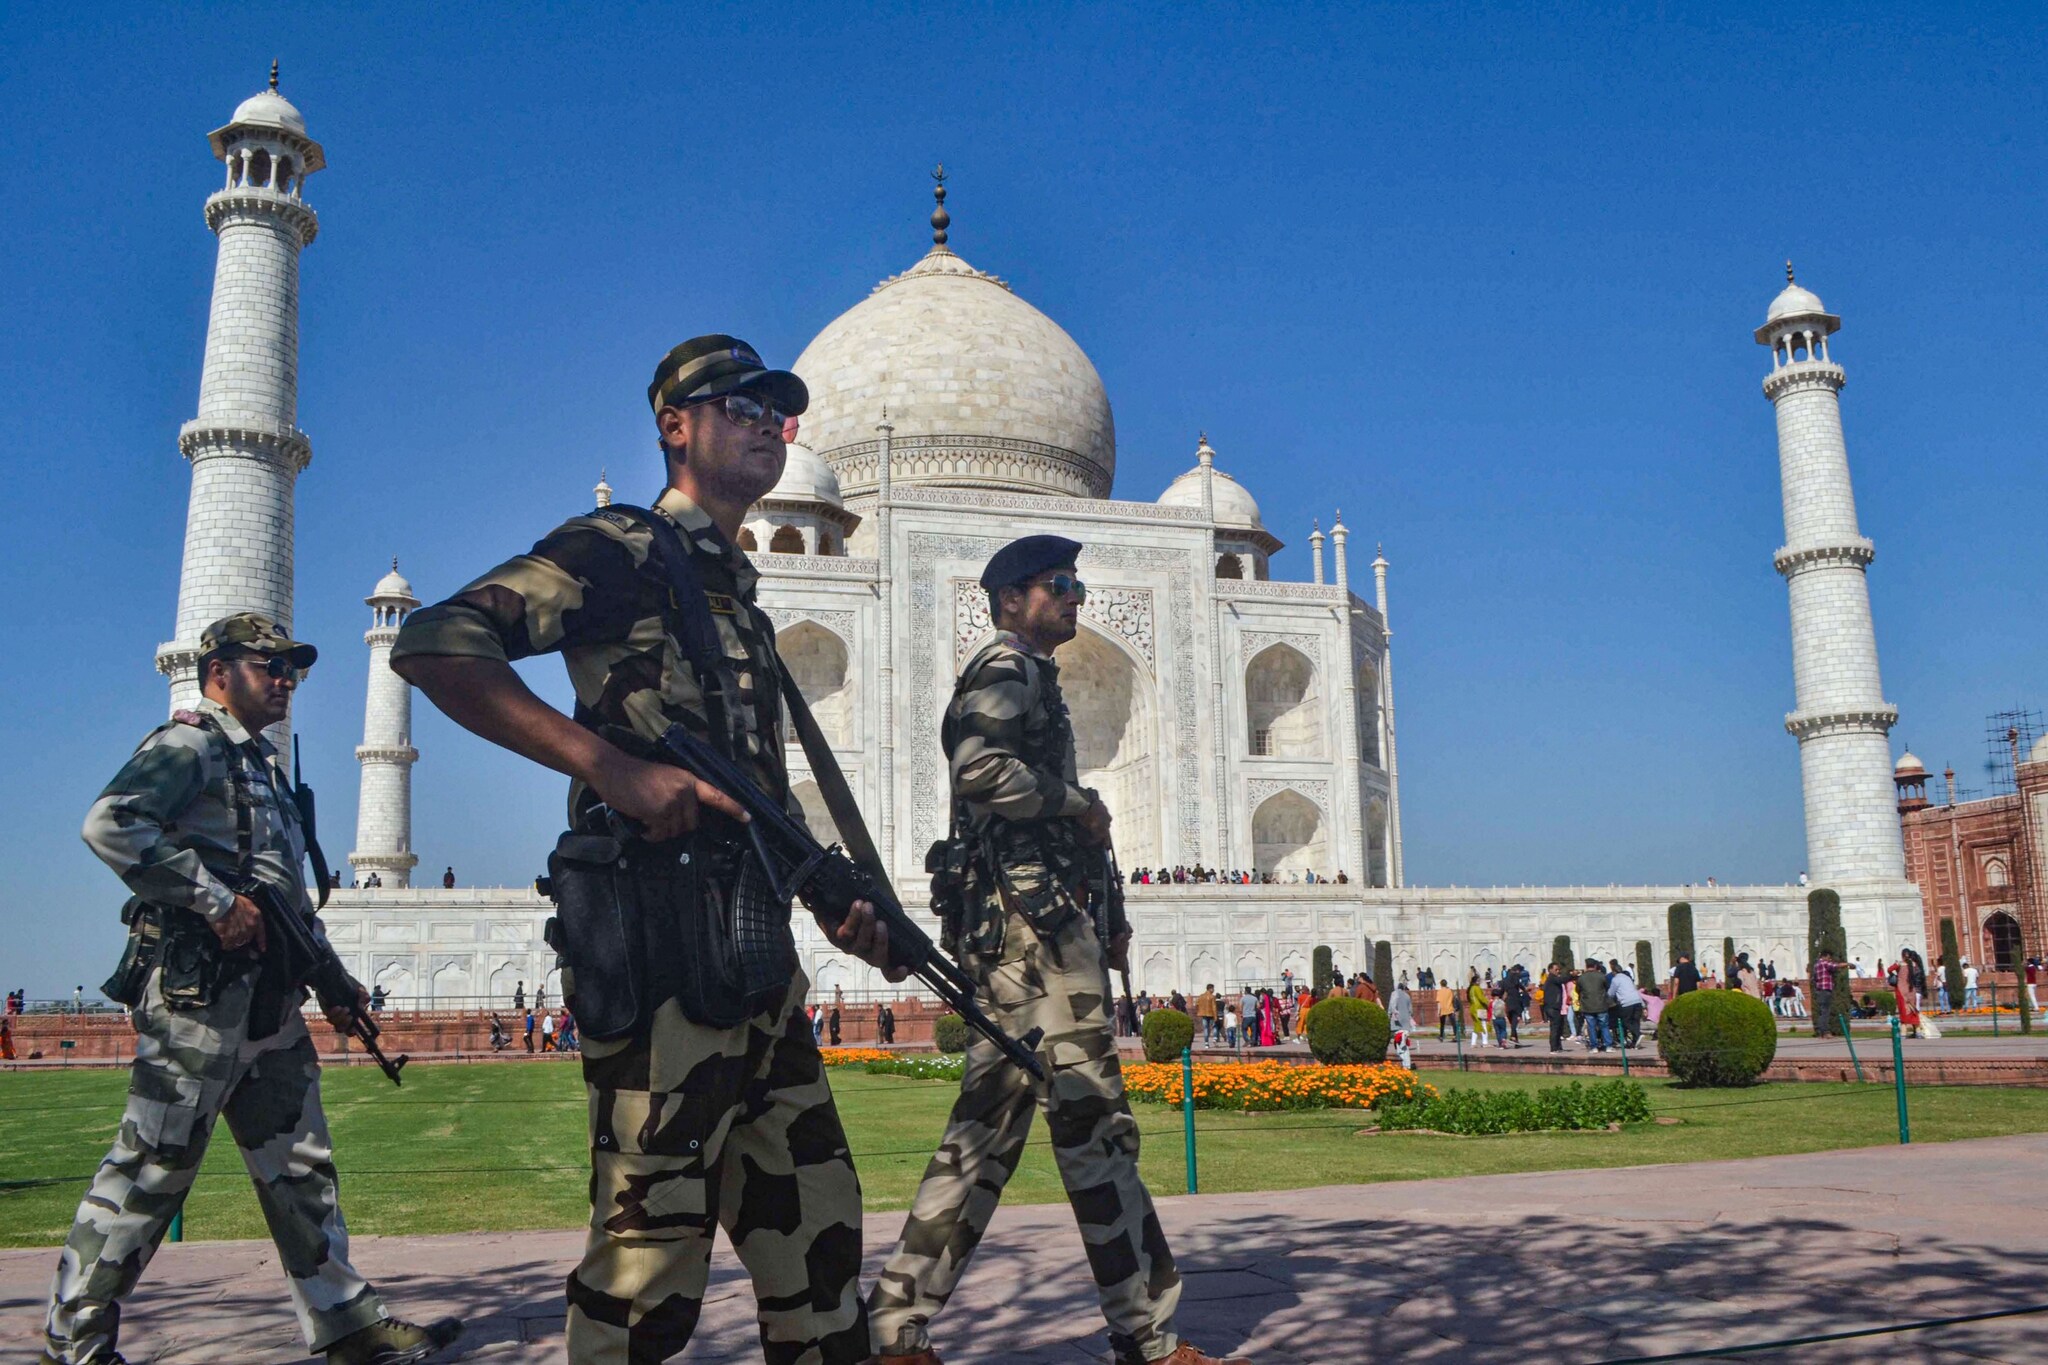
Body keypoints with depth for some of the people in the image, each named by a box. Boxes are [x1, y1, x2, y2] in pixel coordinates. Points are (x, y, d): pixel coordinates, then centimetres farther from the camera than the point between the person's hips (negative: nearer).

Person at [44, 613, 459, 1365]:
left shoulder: (261, 765, 23)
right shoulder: (188, 745, -5)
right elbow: (110, 824, -24)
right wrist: (214, 901, -22)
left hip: (270, 1002, 9)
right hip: (199, 994, -9)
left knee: (299, 1166, 9)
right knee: (151, 1166, -2)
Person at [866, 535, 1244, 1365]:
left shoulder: (1022, 677, 26)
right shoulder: (1010, 667, -5)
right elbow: (980, 767, -26)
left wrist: (1096, 927, 22)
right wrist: (1079, 804, -11)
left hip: (1007, 923, 10)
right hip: (1032, 919, -10)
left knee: (987, 1125, 9)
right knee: (1094, 1124, -7)